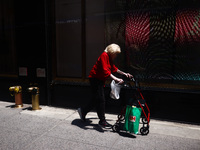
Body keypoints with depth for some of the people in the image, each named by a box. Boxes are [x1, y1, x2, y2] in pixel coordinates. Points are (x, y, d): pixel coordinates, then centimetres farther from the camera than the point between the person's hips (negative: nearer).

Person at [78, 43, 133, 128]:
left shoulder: (109, 58, 13)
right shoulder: (104, 56, -18)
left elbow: (114, 68, 21)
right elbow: (105, 71, -29)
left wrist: (124, 74, 17)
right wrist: (116, 79, -36)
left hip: (100, 80, 10)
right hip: (95, 79, -10)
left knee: (96, 99, 15)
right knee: (101, 100, -5)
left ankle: (83, 111, 29)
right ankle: (102, 121, 6)